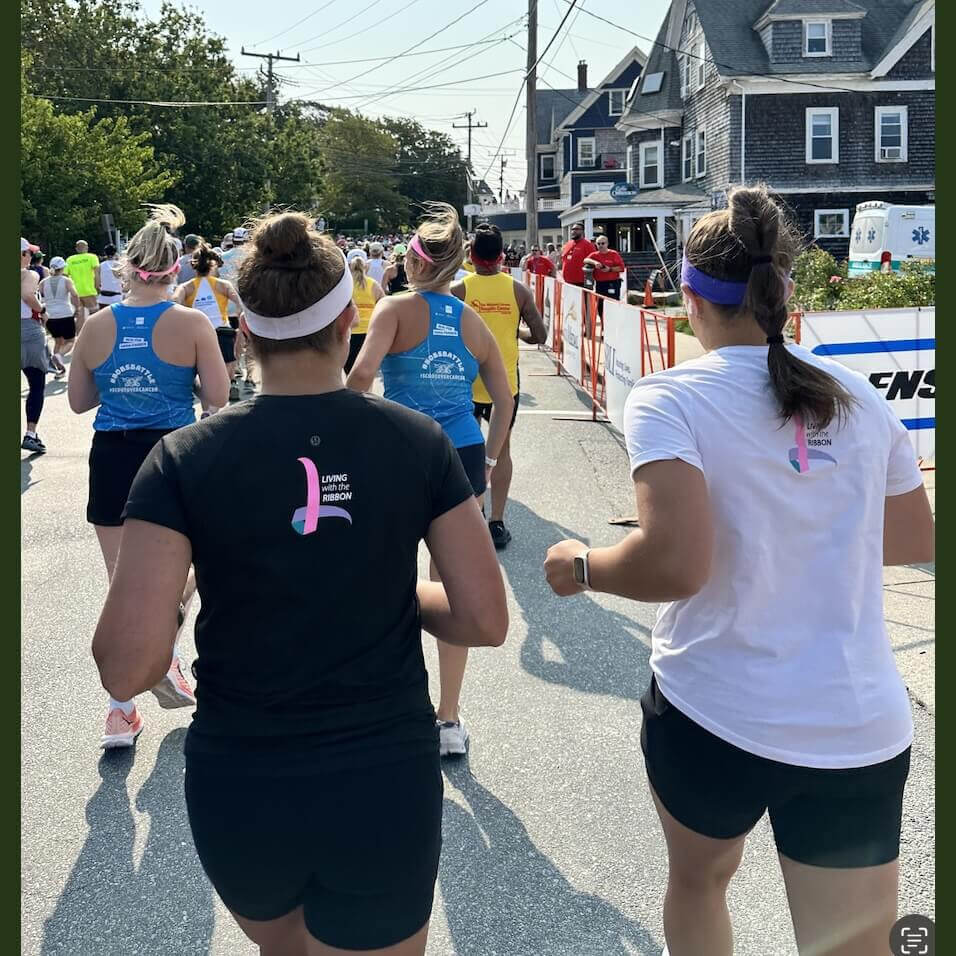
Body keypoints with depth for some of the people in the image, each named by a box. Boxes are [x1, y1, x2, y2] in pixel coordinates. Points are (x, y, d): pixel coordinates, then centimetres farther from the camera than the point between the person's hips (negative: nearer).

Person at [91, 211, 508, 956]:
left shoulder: (186, 459, -13)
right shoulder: (417, 441, -9)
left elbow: (127, 668, -18)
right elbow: (486, 621, -8)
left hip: (240, 794, 0)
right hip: (387, 784, 0)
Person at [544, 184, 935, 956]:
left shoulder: (670, 400, -11)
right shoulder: (857, 395, 4)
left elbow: (676, 563, -24)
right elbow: (918, 541, 15)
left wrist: (581, 566, -5)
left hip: (714, 715, -2)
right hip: (862, 730, 3)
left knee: (699, 881, 28)